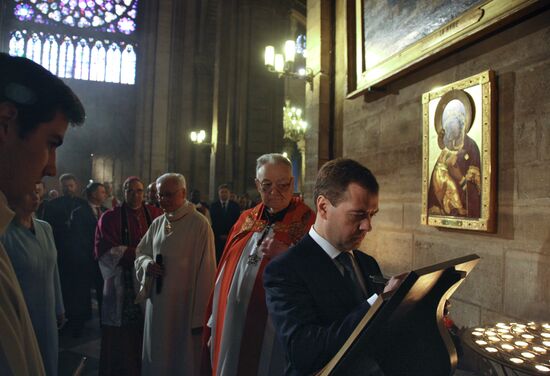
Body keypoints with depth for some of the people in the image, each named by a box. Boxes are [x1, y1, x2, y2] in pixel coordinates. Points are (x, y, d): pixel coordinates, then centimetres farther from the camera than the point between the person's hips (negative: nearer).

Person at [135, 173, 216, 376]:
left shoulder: (199, 224, -14)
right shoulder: (157, 223, 6)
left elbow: (205, 270, -14)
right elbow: (141, 252, 17)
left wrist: (199, 313, -14)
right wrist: (146, 264, -7)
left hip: (185, 304, -6)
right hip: (157, 302, 6)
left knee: (183, 357, 10)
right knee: (157, 355, 20)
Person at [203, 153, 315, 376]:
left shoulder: (308, 222, -7)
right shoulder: (246, 219, 7)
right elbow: (225, 272, 11)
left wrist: (288, 254, -24)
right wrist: (214, 326, 12)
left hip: (275, 332, -4)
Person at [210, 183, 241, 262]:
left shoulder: (235, 206, 6)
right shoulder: (213, 206, 7)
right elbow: (212, 222, 4)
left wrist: (229, 235, -5)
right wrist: (219, 235, -5)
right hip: (217, 238, 1)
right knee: (218, 259, -4)